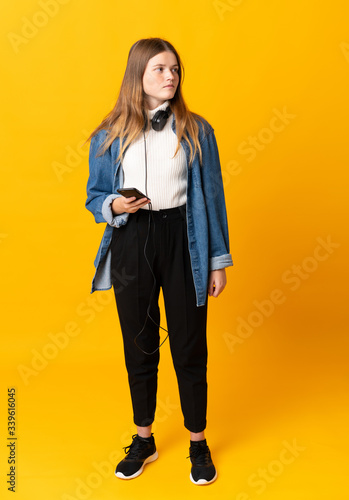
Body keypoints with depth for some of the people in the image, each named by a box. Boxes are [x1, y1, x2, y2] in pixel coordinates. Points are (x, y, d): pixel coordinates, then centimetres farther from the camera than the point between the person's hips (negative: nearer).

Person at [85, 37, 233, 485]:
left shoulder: (196, 130, 3)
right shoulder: (109, 136, 3)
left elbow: (211, 197, 4)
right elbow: (94, 196, 10)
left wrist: (218, 259, 2)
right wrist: (114, 206, -14)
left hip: (182, 240, -1)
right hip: (131, 244, 1)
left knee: (189, 346, 6)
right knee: (139, 345, 13)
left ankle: (198, 443, 30)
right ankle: (143, 440, 35)